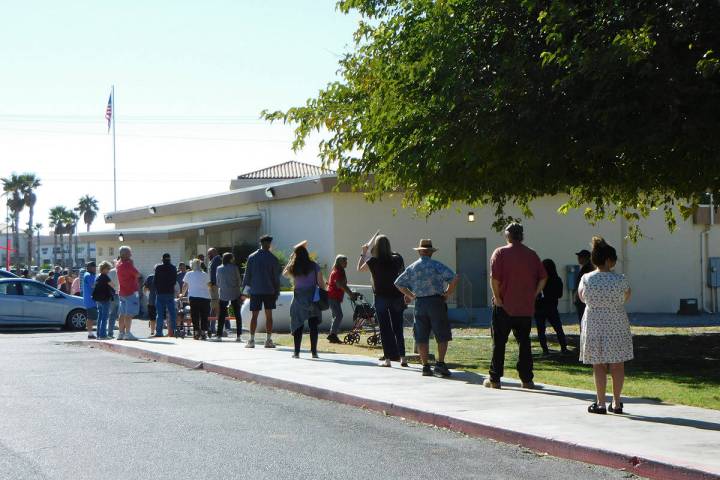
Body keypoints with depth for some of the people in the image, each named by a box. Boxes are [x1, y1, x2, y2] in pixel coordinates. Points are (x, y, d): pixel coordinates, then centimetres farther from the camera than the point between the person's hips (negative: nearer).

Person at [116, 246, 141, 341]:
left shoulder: (118, 264, 11)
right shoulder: (128, 264, -17)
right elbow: (138, 275, -13)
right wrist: (132, 264, -2)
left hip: (122, 292, 9)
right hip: (130, 292, -9)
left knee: (123, 314, 12)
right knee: (129, 314, -8)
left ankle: (121, 333, 15)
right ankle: (127, 333, -10)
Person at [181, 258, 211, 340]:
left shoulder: (188, 274, 9)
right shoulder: (205, 275, 9)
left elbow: (185, 286, 19)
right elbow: (209, 286, 19)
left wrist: (182, 294, 36)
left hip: (193, 297, -1)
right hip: (205, 297, 1)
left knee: (195, 316, 2)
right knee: (204, 316, 4)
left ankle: (196, 332, -4)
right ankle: (203, 332, -2)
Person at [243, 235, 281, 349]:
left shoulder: (252, 257, -1)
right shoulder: (273, 259, -3)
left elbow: (247, 275, 1)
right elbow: (276, 277, 0)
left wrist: (244, 290, 8)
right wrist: (277, 292, 7)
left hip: (255, 291, 0)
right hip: (269, 291, 0)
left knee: (254, 315, 3)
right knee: (268, 315, 6)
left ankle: (251, 340, 0)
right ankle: (268, 340, 5)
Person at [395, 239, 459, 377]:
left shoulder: (411, 268, 8)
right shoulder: (437, 266, -4)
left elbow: (398, 283, 16)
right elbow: (454, 279, -14)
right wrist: (448, 294, -2)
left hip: (419, 303, 3)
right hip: (436, 302, -3)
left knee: (421, 337, 7)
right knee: (442, 336, 3)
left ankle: (425, 366, 5)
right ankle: (440, 363, -8)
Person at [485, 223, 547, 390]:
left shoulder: (500, 253, -6)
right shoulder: (532, 255, 6)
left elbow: (495, 278, -16)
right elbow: (543, 278, 2)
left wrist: (497, 298, -8)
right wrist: (533, 295, 7)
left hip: (504, 307, -3)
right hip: (526, 308, 3)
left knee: (498, 343, 5)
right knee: (524, 343, 11)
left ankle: (494, 379, 7)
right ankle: (527, 379, 8)